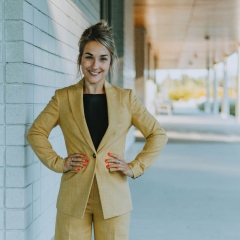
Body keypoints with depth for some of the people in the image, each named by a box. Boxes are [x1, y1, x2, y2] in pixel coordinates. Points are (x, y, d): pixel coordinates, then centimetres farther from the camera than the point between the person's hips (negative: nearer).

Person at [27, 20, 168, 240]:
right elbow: (36, 132, 8)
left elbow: (158, 135, 7)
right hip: (74, 198, 0)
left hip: (114, 198, 0)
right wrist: (57, 163, -3)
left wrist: (136, 167, -2)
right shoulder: (63, 97, 2)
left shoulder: (126, 98, 3)